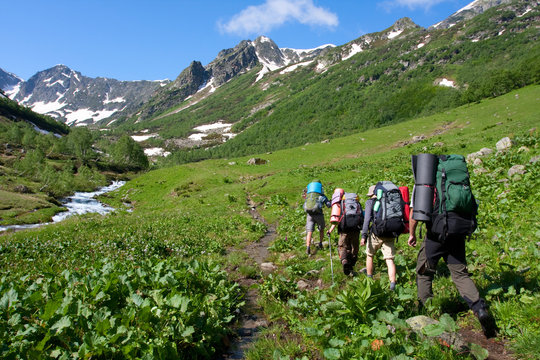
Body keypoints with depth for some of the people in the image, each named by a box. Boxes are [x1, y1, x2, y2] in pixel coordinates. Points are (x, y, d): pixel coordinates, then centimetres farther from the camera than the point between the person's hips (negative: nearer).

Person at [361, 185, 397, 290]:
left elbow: (367, 218, -8)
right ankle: (392, 284, -12)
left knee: (369, 255, 18)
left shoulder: (370, 202, 2)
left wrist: (364, 236, -10)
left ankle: (369, 279, 29)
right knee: (389, 260, 1)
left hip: (376, 234, -3)